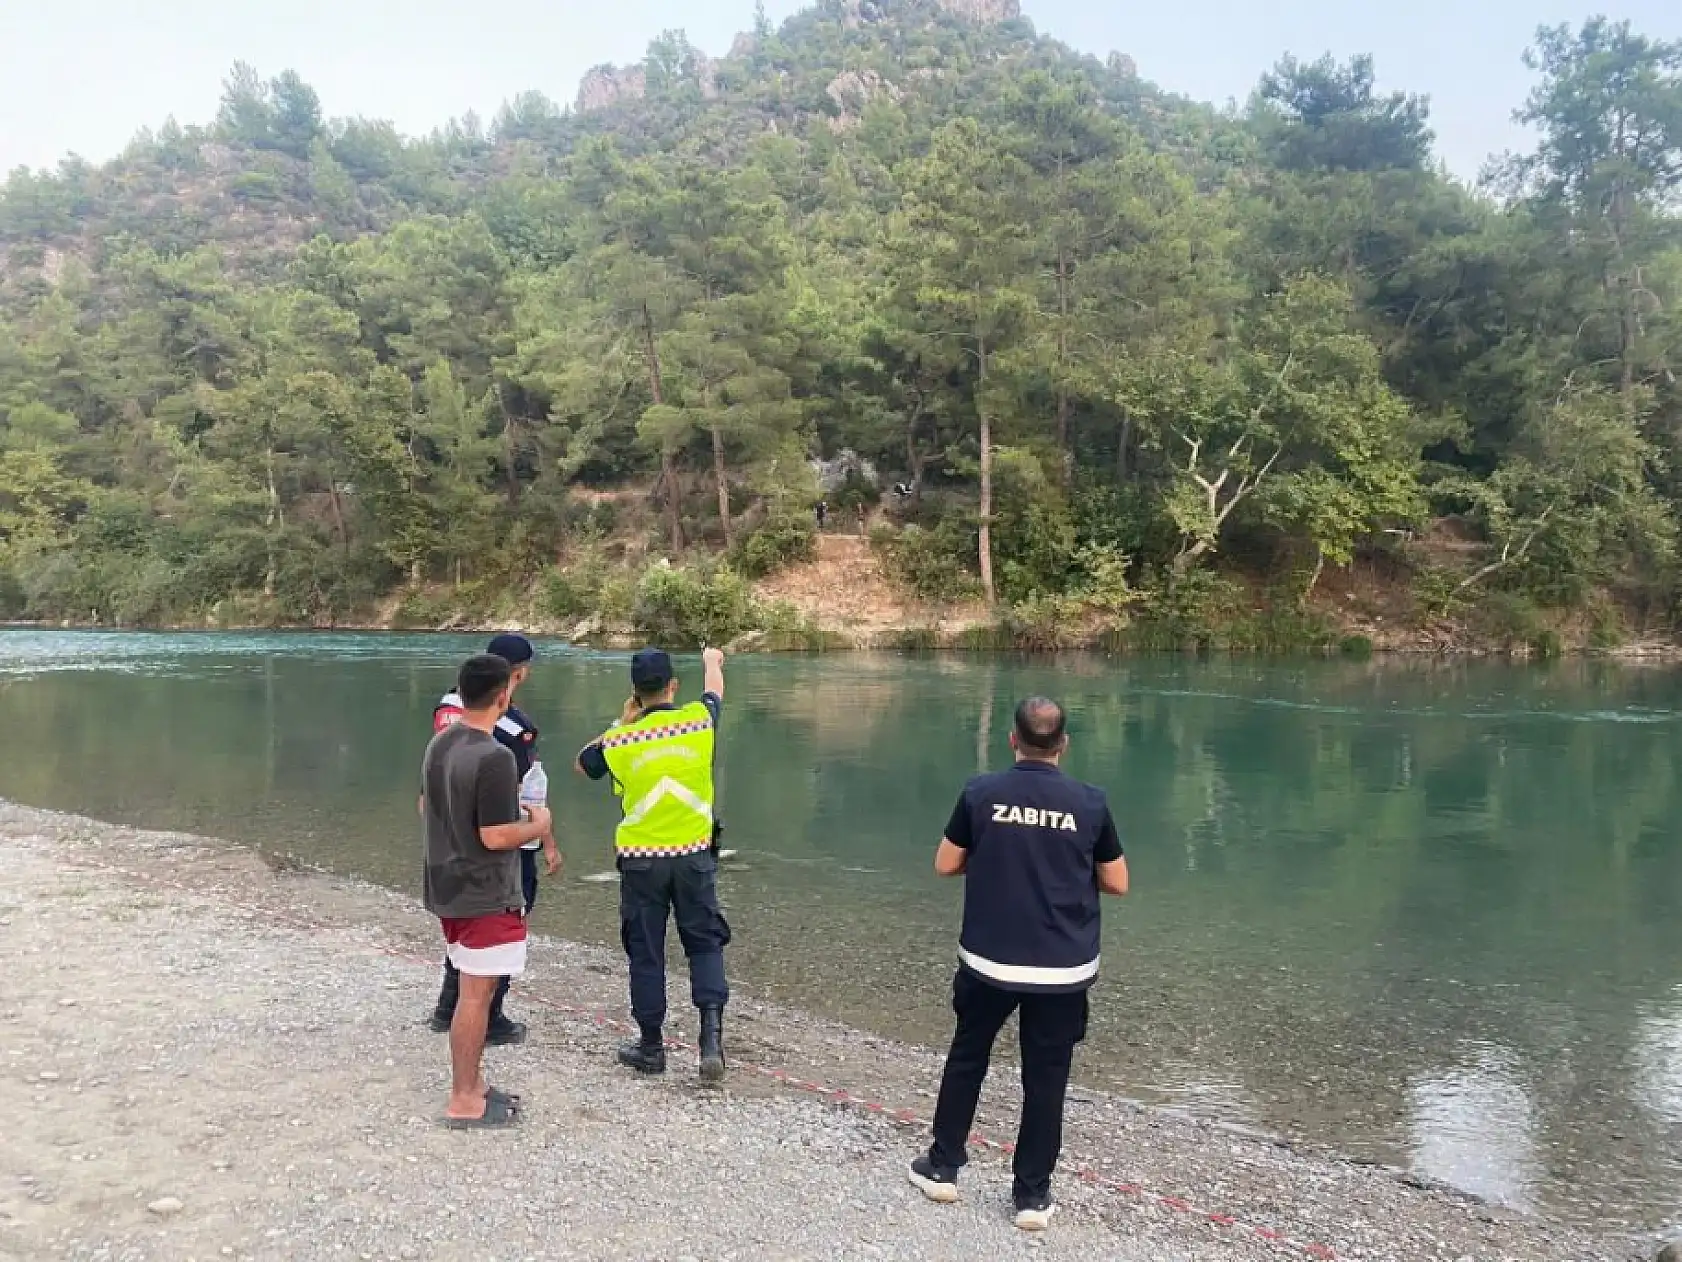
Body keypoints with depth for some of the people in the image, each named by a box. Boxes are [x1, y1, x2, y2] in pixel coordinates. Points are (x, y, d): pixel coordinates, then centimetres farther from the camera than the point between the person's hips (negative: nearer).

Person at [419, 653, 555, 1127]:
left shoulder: (438, 744, 5)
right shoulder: (494, 757, -24)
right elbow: (495, 837, -24)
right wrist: (537, 824, -6)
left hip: (447, 887, 9)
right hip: (484, 895, -9)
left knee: (471, 988, 18)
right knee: (476, 994, 1)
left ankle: (472, 1083, 29)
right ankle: (463, 1101, 10)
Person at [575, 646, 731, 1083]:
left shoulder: (620, 740, -7)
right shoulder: (698, 719, -6)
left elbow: (582, 763, 14)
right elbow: (714, 690, 18)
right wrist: (712, 659, 39)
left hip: (640, 859, 0)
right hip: (694, 855, 1)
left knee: (646, 953, 11)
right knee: (705, 944, 13)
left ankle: (651, 1046, 20)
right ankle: (711, 1033, -3)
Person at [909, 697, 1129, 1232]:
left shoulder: (981, 792, -7)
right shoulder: (1089, 802, -6)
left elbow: (946, 865, 2)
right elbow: (1117, 883, 3)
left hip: (989, 961, 0)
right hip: (1063, 969, 0)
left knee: (966, 1060, 19)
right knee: (1045, 1079, 11)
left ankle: (942, 1167, 31)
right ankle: (1033, 1195, 19)